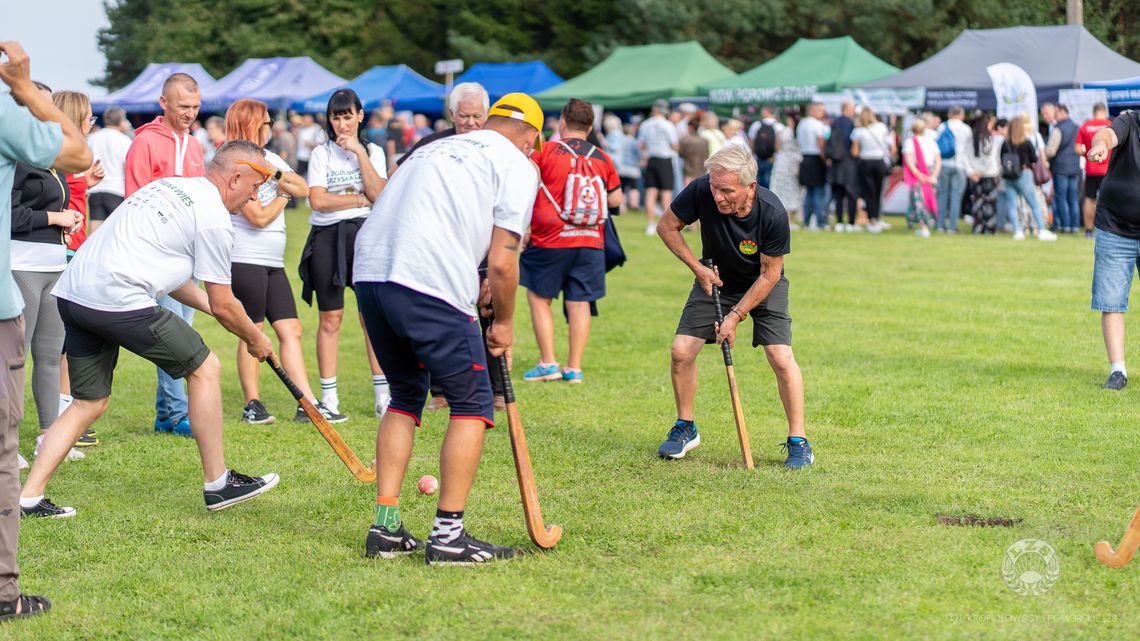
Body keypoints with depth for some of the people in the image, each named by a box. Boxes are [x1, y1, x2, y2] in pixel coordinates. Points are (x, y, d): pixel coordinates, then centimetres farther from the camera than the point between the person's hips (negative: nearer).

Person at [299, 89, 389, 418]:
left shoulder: (373, 152, 9)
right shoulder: (321, 154, 4)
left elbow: (379, 194, -7)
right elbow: (318, 200, -9)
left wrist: (359, 152, -10)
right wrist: (361, 199, -5)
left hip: (364, 235, 1)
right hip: (327, 238, -1)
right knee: (330, 318, 1)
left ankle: (382, 394, 3)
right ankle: (329, 397, 6)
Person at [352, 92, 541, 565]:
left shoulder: (437, 148, 29)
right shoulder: (518, 165, 8)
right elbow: (501, 263, 0)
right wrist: (503, 323, 15)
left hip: (369, 273, 7)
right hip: (430, 286, -7)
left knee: (406, 396, 22)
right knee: (472, 402, 6)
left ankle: (386, 529, 18)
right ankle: (448, 534, 3)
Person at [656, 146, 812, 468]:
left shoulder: (772, 214, -34)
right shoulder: (701, 192, -29)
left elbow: (769, 274, -21)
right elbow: (667, 225, -10)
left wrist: (736, 315, -23)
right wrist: (697, 268, -15)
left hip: (764, 285, -2)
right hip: (715, 280, 3)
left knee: (781, 358, -16)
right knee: (681, 351, -7)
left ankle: (798, 441, -2)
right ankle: (685, 428, 15)